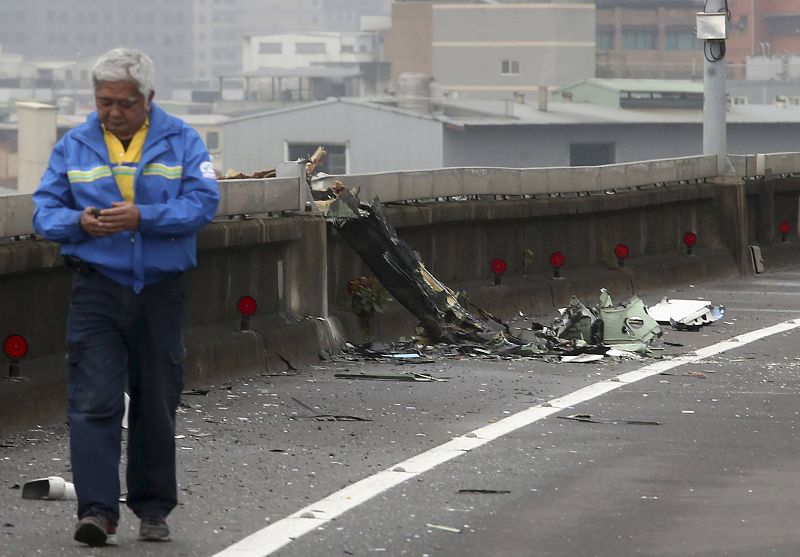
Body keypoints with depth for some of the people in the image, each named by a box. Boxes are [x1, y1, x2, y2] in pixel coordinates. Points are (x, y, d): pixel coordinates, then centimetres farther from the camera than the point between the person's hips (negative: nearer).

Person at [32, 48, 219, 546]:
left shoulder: (181, 141, 2)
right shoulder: (74, 146, 5)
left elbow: (203, 202, -9)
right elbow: (45, 211, 4)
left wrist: (143, 217, -23)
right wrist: (79, 222, -19)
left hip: (161, 293, 0)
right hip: (97, 291, 0)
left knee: (157, 405, 9)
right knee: (94, 402, -12)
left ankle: (153, 509, 22)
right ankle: (97, 510, -15)